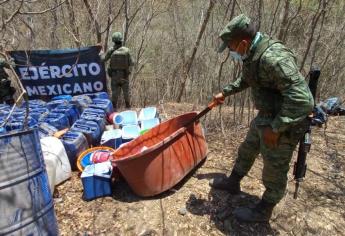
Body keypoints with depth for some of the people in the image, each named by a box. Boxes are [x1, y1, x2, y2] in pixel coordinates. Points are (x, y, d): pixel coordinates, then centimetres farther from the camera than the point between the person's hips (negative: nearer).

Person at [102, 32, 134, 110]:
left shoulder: (111, 50, -8)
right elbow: (131, 63, -7)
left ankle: (114, 108, 13)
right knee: (126, 92, 13)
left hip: (114, 75, 1)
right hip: (124, 75, 0)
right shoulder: (126, 50, -10)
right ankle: (128, 106, 22)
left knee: (114, 92, 9)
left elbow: (103, 59, 3)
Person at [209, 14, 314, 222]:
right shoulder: (252, 54, 2)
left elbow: (302, 100, -32)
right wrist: (225, 92, 24)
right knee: (246, 151, 23)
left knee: (274, 170, 9)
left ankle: (263, 211, 30)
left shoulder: (273, 58, -30)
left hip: (284, 124, -9)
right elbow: (245, 79, 24)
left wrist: (275, 128, -26)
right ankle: (232, 183, 46)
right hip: (265, 116, 10)